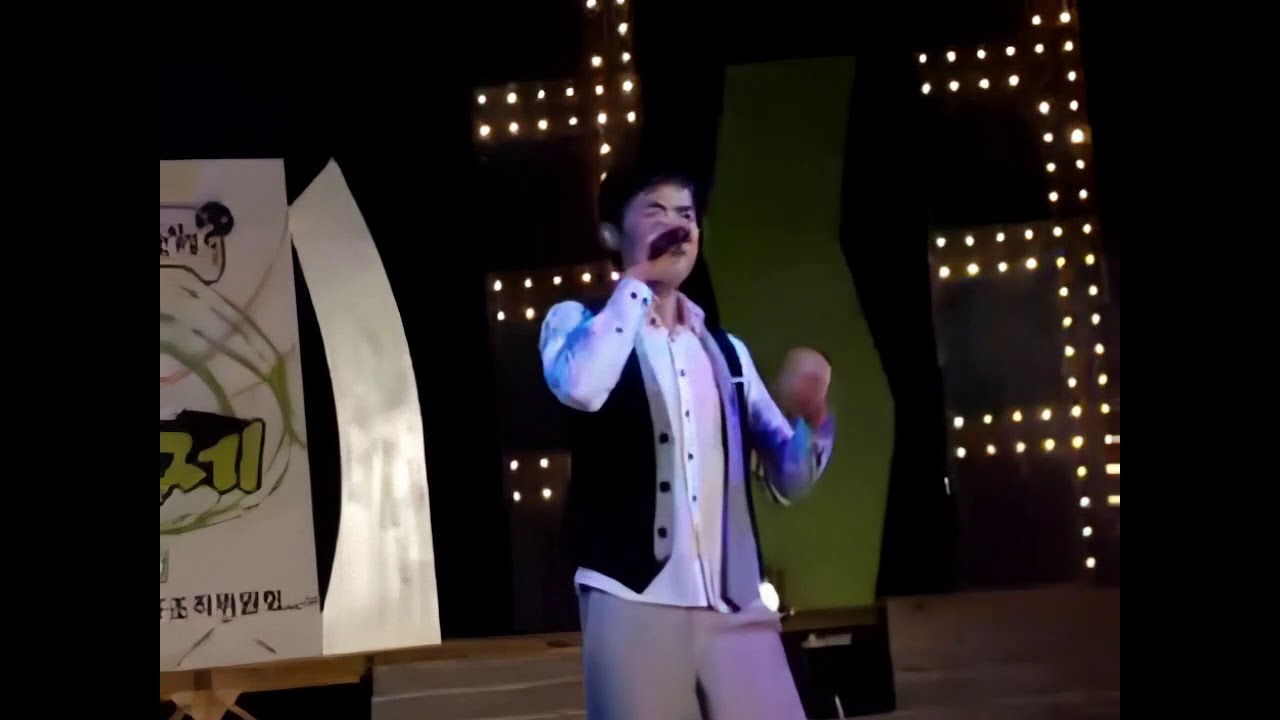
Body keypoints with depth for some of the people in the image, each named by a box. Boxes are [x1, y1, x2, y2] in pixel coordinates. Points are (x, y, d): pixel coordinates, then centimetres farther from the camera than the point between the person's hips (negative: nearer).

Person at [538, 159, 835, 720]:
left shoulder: (726, 350, 21)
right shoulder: (577, 321, 9)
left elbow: (789, 478, 17)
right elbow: (581, 387, -17)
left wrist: (812, 416, -4)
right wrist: (636, 281, -6)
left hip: (734, 605, 4)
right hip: (635, 598, -4)